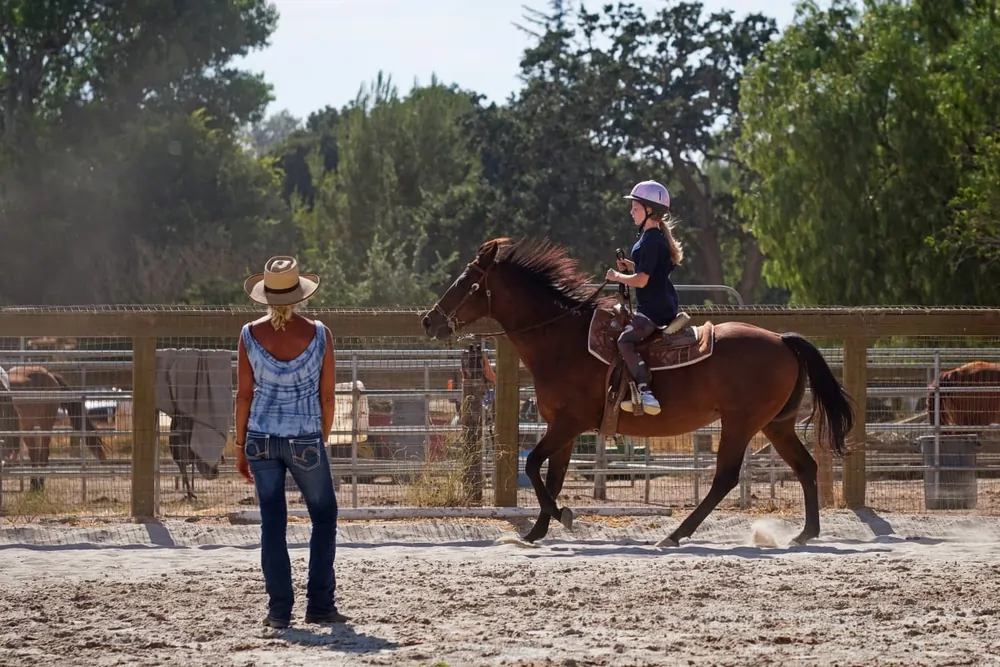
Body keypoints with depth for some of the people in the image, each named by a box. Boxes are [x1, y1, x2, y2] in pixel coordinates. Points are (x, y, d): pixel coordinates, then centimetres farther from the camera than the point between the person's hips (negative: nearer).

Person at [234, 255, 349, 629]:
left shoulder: (251, 335, -5)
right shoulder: (318, 334, -7)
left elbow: (244, 395, -1)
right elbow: (327, 397, -2)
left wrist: (240, 448, 7)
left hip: (261, 439, 1)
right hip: (306, 440, -1)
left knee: (272, 524, 8)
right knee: (324, 517, 15)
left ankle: (279, 611, 7)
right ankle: (320, 605, 11)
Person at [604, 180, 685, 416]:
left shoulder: (650, 241, -16)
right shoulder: (658, 237, 16)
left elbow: (641, 280, -20)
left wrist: (617, 276, -6)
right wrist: (631, 266, 14)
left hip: (654, 309, -11)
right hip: (663, 306, 11)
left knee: (625, 341, -25)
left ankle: (645, 391, -39)